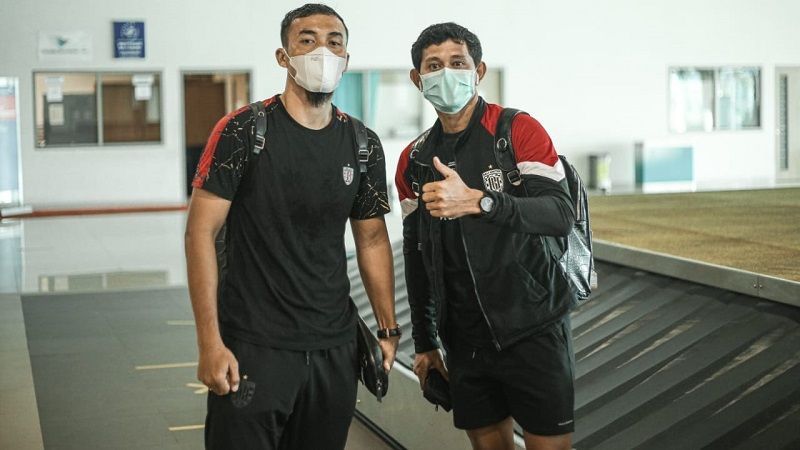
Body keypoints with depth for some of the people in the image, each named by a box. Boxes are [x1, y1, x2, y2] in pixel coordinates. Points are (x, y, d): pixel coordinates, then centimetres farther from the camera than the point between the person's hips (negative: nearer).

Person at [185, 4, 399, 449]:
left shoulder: (363, 144, 5)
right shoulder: (243, 132, -7)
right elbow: (201, 232, -9)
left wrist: (389, 329, 7)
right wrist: (210, 342, -15)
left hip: (335, 346, 4)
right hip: (253, 346, -4)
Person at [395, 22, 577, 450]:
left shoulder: (520, 131, -8)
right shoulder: (414, 160, 8)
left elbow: (561, 215, -21)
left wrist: (477, 201, -35)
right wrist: (424, 343, 14)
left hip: (532, 329, -4)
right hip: (464, 341, 5)